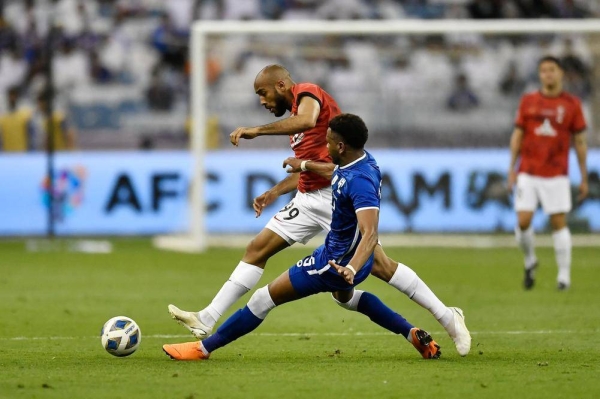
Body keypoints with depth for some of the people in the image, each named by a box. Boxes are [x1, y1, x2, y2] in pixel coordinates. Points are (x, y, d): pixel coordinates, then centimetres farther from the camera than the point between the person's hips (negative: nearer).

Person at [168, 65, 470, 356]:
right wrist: (275, 192, 18)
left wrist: (256, 130, -30)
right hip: (310, 199, 10)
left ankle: (447, 317, -3)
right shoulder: (296, 114, 21)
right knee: (257, 249, 3)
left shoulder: (307, 92, -6)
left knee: (377, 264, -12)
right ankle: (207, 319, 4)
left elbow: (307, 120, -31)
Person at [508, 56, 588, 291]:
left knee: (559, 223, -4)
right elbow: (517, 135, 10)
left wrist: (584, 178, 4)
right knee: (523, 221, -6)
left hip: (556, 174, -1)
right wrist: (512, 168, 4)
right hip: (528, 173, 1)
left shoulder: (572, 104, 2)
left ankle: (564, 275, 4)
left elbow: (580, 142, 5)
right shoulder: (528, 101, 6)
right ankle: (530, 261, 20)